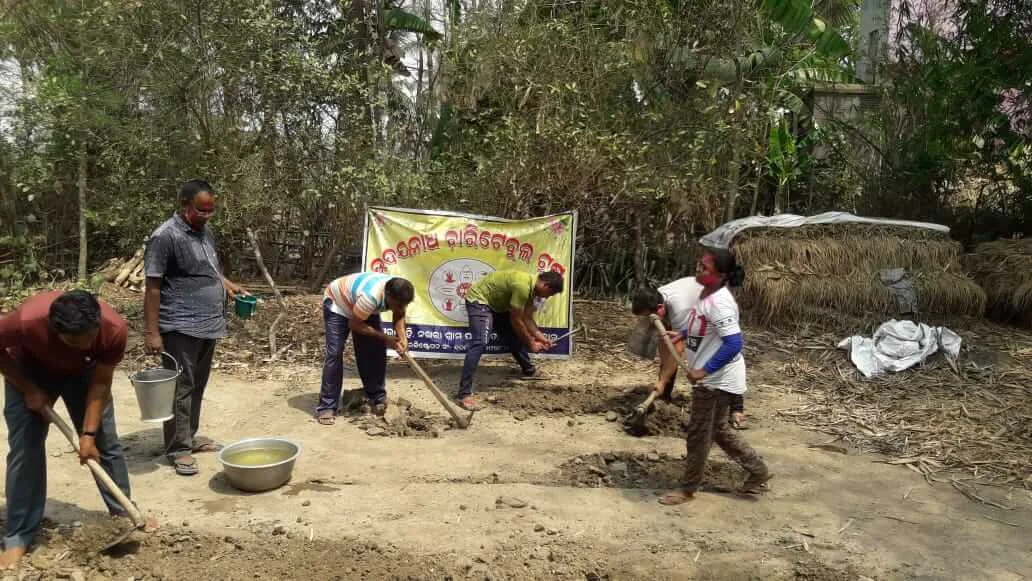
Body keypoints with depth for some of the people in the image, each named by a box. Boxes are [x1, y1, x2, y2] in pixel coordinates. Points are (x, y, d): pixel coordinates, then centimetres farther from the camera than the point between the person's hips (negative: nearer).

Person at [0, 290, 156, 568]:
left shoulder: (114, 328, -36)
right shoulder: (27, 321, -42)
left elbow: (101, 383, -22)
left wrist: (88, 434, -23)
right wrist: (29, 390, -20)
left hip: (82, 370, 2)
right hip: (29, 371, -1)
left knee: (106, 440, 3)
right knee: (24, 448, -6)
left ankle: (124, 512, 20)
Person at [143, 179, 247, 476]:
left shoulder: (205, 232, 12)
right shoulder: (165, 236, -13)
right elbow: (153, 287, -14)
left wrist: (231, 286, 10)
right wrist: (152, 332, -17)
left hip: (208, 325, 8)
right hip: (181, 328, -8)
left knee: (197, 386, 16)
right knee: (181, 388, -2)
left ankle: (190, 436, 27)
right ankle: (178, 449, 6)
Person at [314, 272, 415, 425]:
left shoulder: (400, 295, -25)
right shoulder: (371, 296, -44)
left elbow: (399, 314, -6)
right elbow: (354, 324, -31)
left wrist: (402, 336, -24)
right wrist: (384, 337, -31)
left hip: (367, 310, 7)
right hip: (337, 303, -6)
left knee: (377, 351, -1)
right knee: (335, 353, -16)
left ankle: (376, 398, 16)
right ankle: (326, 407, -11)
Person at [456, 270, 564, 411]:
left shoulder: (532, 286, 1)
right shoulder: (523, 286, -30)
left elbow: (527, 318, 10)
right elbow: (516, 320, -22)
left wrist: (540, 336, 3)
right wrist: (531, 343, -12)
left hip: (496, 303, 10)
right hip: (479, 299, -10)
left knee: (514, 337, 16)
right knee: (480, 343, -25)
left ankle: (529, 370, 39)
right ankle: (464, 394, -29)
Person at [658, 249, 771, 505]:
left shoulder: (719, 303, -26)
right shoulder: (707, 294, 4)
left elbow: (734, 344, -31)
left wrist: (703, 371, -28)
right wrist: (683, 334, 9)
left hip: (716, 378, -10)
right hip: (710, 377, 10)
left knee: (698, 433, 4)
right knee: (717, 429, 22)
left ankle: (688, 489, 21)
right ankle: (758, 471, 35)